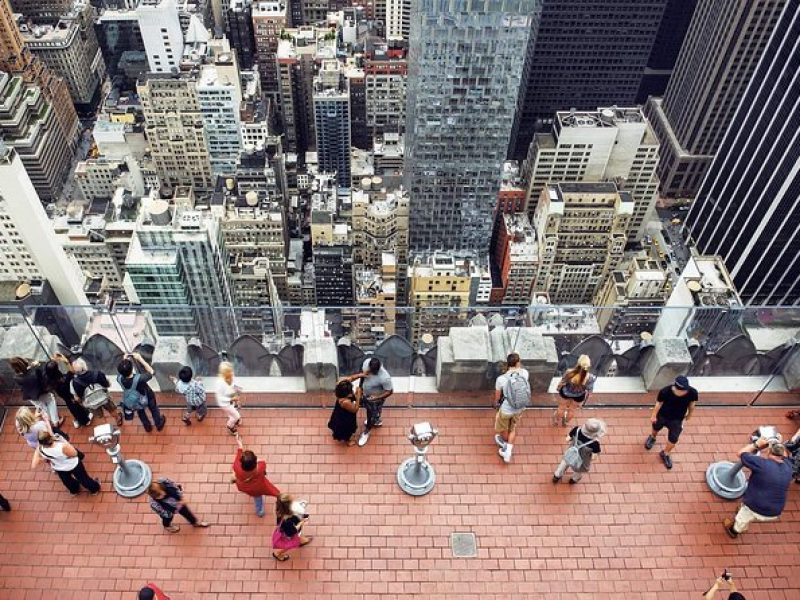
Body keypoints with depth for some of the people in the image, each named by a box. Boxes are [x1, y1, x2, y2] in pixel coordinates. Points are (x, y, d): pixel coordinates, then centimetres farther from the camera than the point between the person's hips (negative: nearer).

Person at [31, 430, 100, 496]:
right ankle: (94, 489, 53)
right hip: (73, 465, -3)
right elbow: (74, 453, -27)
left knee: (67, 480, 36)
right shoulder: (63, 447, -46)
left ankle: (74, 490, 65)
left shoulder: (39, 450, -34)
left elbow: (33, 466, -23)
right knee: (83, 478, 26)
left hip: (59, 469, 3)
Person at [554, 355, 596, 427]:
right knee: (572, 410, 33)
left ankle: (556, 420, 61)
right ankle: (565, 422, 62)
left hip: (565, 393, 0)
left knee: (562, 408, 32)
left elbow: (562, 382, -16)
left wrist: (558, 388, 8)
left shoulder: (569, 372, -38)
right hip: (579, 397, 0)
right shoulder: (590, 378, -36)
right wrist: (584, 401, 4)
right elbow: (589, 391, -17)